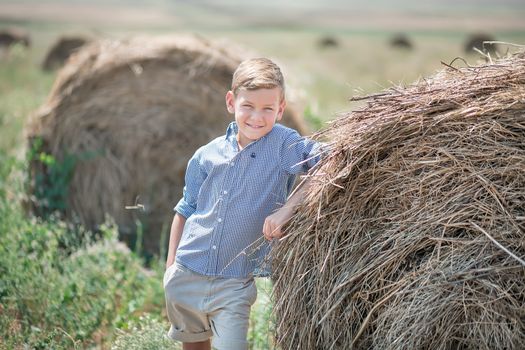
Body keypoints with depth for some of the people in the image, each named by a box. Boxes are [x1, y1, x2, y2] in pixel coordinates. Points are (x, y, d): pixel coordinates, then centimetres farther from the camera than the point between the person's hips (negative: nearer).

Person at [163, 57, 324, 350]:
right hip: (184, 277, 3)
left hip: (234, 285, -3)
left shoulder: (285, 145, -10)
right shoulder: (207, 156, 0)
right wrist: (170, 265, 7)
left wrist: (290, 205, -30)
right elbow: (185, 212, 11)